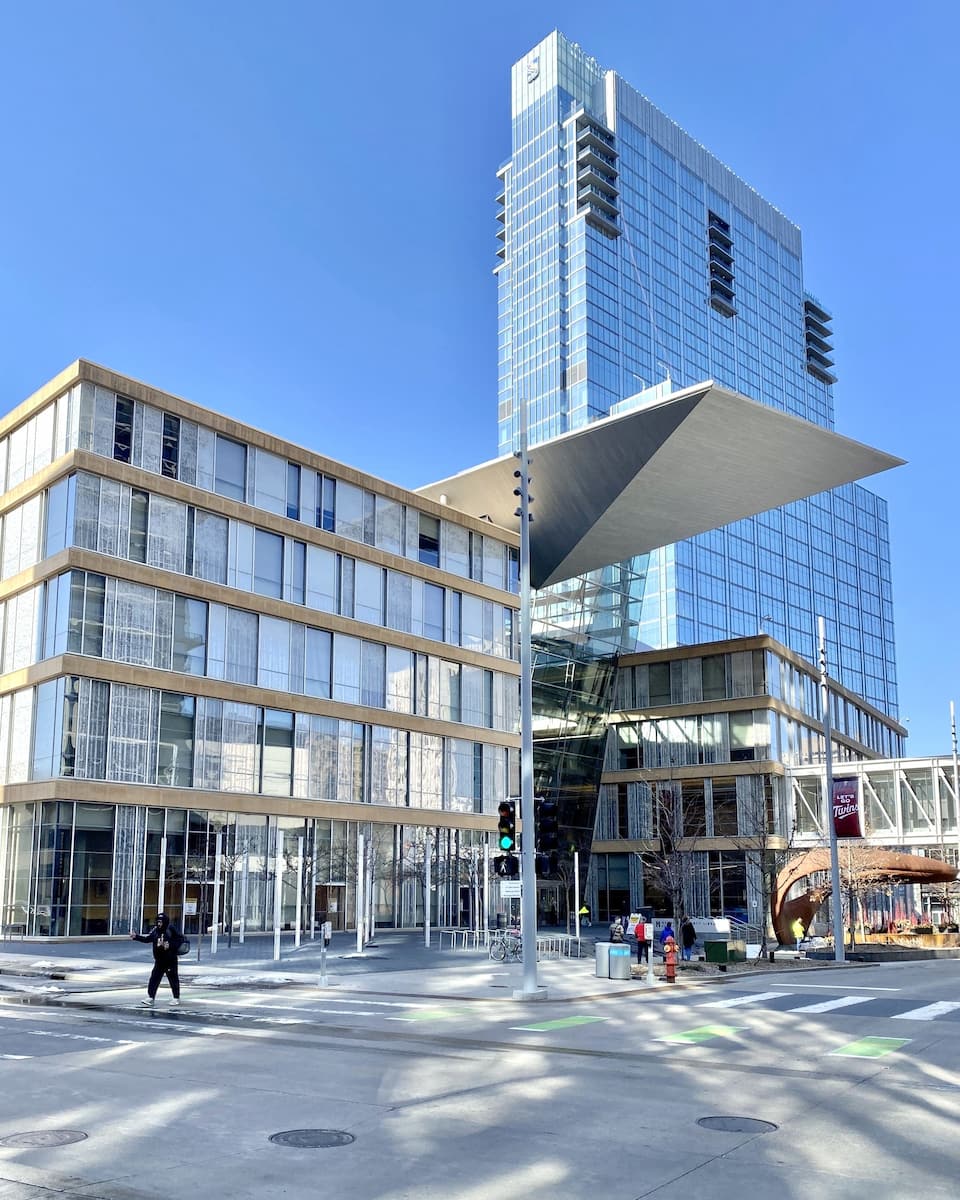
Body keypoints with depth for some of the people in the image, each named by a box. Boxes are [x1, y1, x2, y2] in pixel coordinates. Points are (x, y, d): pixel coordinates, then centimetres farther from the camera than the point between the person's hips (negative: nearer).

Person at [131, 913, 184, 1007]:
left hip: (170, 960, -5)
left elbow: (180, 939, -11)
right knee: (154, 978, 1)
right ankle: (150, 998, 6)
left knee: (173, 979, 4)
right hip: (159, 960, 5)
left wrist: (171, 945, -19)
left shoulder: (171, 929, -11)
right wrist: (136, 936, -1)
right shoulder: (156, 930, 6)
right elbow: (147, 938, 8)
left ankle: (176, 999, 16)